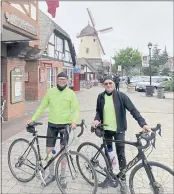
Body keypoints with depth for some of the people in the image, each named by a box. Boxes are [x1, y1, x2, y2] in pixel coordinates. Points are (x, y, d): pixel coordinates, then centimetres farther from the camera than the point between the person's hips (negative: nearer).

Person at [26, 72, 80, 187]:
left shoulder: (71, 93, -6)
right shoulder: (50, 92, 0)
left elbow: (76, 109, -10)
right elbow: (42, 106, 5)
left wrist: (74, 121, -27)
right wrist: (33, 119, -1)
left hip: (66, 125, -2)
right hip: (52, 125, 2)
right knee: (49, 150, 5)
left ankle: (63, 176, 23)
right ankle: (52, 174, 26)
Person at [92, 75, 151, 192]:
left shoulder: (121, 96, -11)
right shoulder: (101, 97, -1)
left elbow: (133, 110, -15)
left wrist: (143, 123, -26)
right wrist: (97, 119, -10)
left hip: (119, 130, -3)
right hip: (106, 130, 3)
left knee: (121, 154, 2)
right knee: (108, 153, 14)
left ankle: (123, 179, 18)